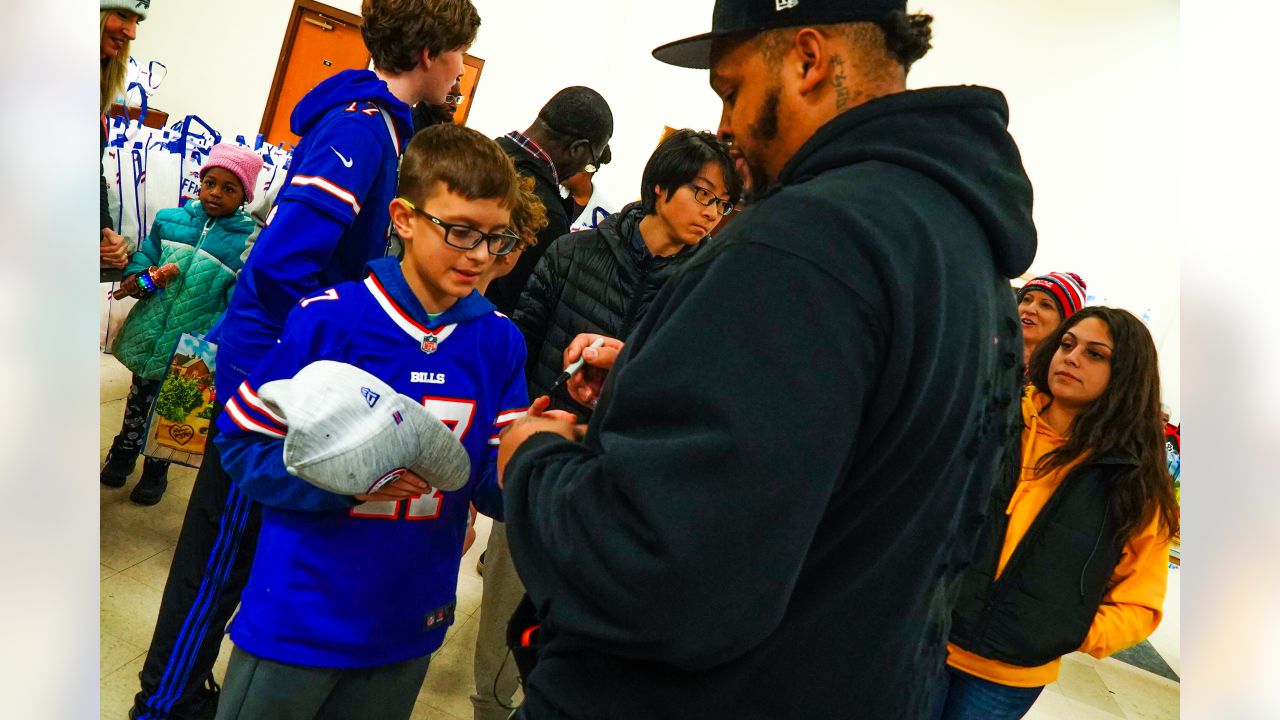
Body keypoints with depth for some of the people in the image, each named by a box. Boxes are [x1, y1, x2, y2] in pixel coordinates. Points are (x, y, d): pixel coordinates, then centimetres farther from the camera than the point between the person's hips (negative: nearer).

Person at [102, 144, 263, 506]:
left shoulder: (249, 240, -14)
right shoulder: (170, 219, -3)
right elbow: (145, 254, 9)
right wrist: (134, 275, -11)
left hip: (193, 346, -3)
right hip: (151, 333, 3)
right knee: (139, 395, 23)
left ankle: (156, 469, 36)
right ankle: (124, 451, 46)